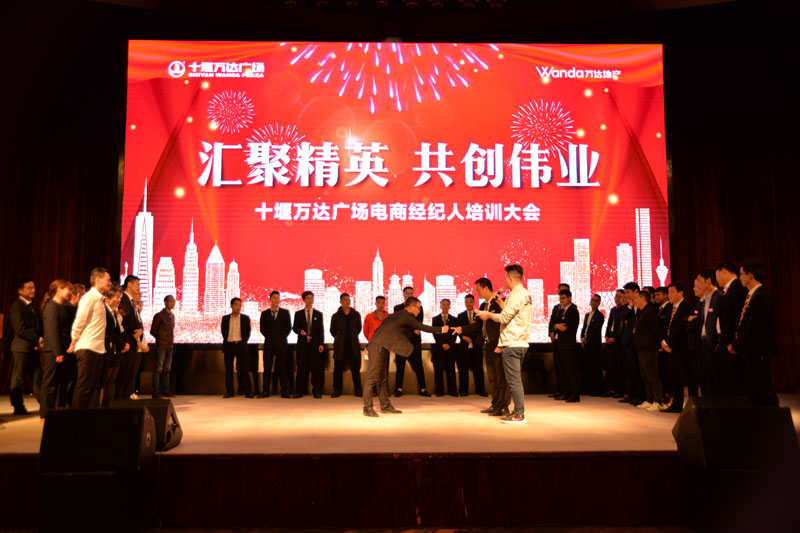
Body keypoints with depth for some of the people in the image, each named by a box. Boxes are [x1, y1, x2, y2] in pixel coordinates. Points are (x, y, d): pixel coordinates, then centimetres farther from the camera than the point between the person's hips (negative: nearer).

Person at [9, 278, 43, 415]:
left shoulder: (32, 305, 14)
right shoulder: (16, 306, -10)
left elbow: (39, 325, 16)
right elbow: (21, 329, -16)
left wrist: (40, 340, -1)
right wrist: (38, 340, -15)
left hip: (34, 347, 8)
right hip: (22, 347, -7)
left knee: (37, 376, 9)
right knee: (18, 377, 2)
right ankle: (18, 407, 10)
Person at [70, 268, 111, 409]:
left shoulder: (100, 299, 18)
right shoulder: (89, 297, -10)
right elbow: (79, 322, -12)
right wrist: (74, 343, -5)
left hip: (98, 349, 9)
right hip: (87, 349, -9)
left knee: (92, 387, 12)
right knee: (83, 387, -5)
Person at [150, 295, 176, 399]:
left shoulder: (172, 315, 14)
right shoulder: (159, 315, -6)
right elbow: (153, 331, -3)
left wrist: (171, 340, 9)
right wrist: (161, 339, -1)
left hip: (169, 346, 7)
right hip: (161, 346, -7)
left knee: (167, 369, 10)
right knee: (158, 369, -5)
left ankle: (165, 391, 16)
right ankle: (156, 393, -3)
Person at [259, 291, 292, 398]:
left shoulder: (285, 312, 6)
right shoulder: (264, 313, 8)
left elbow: (289, 327, 10)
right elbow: (262, 329, 12)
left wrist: (282, 337, 6)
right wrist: (269, 337, 7)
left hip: (282, 344, -1)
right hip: (269, 344, 1)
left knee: (283, 368, -1)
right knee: (267, 368, 0)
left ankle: (284, 392, 3)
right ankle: (265, 391, 5)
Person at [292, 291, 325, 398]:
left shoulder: (318, 314, 11)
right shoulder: (298, 313, 12)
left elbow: (321, 330, 8)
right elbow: (294, 327, 11)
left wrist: (321, 344, -2)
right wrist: (300, 331, -12)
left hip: (314, 345, 0)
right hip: (302, 345, 0)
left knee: (315, 368, -2)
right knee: (301, 368, -1)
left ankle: (317, 391, 4)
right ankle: (299, 391, 5)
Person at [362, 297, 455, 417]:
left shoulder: (397, 315, 20)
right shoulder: (406, 316, -7)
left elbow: (379, 329, 20)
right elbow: (422, 327, -10)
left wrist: (369, 347, 20)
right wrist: (441, 329, -3)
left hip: (381, 347, 10)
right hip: (377, 347, -10)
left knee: (383, 378, 12)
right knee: (373, 377, -8)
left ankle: (385, 405, 17)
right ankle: (367, 408, -7)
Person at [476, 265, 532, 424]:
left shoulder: (516, 295, -14)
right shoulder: (525, 294, 16)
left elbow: (505, 317, -16)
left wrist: (488, 315, -2)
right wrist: (501, 303, 22)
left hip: (512, 344, -10)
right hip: (520, 343, 10)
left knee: (514, 380, -6)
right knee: (516, 380, 15)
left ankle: (518, 415, -2)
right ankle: (518, 412, 20)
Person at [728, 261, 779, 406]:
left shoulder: (761, 296, -16)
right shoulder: (750, 295, 14)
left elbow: (754, 327, -19)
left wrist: (736, 345, -11)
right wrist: (735, 343, 6)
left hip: (758, 352, -10)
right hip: (749, 353, 10)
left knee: (764, 394, -3)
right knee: (751, 392, 13)